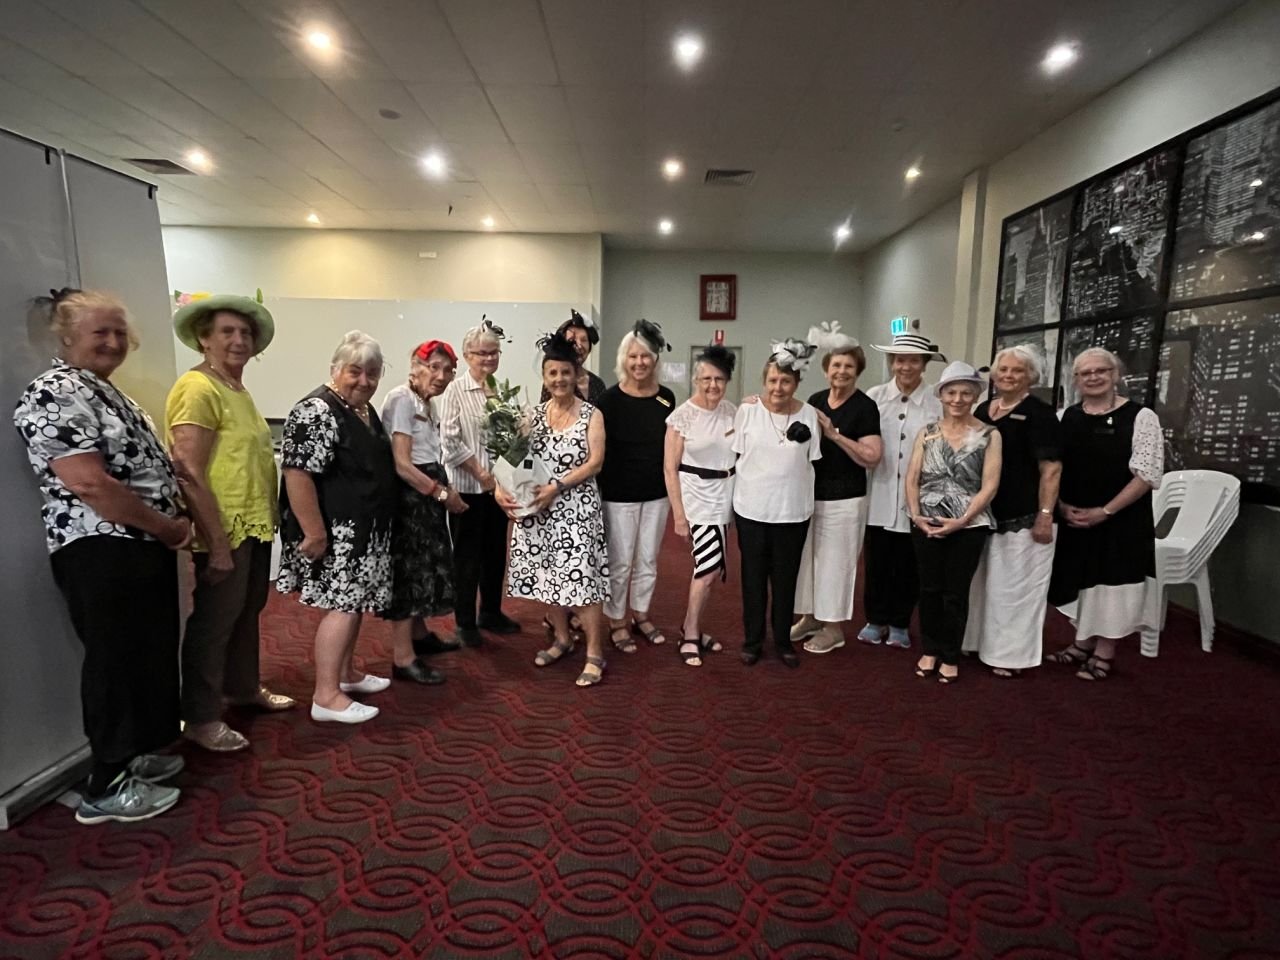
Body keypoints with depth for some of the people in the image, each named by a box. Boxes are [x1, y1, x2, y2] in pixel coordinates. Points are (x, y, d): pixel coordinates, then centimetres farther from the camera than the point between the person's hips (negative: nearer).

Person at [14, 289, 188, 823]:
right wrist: (170, 528, -15)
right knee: (117, 661, 0)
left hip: (142, 547, 10)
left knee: (147, 655, 17)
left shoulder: (104, 391, 17)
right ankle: (106, 787, 15)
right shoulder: (55, 394, -14)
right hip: (103, 553, -10)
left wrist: (171, 528, 5)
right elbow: (91, 484, -24)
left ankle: (130, 755, 34)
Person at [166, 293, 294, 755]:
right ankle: (200, 718, 18)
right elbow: (189, 474, -22)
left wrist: (265, 519, 16)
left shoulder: (237, 388, 13)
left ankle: (243, 687, 38)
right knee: (214, 620, 3)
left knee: (247, 612, 21)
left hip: (256, 525, 9)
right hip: (226, 529, -9)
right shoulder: (197, 389, -16)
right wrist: (218, 544, -23)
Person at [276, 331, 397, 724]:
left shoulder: (365, 410, 13)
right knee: (343, 605, -7)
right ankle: (326, 697, 1)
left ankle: (345, 672, 30)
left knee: (356, 601, 16)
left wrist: (378, 524, 24)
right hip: (336, 532, -10)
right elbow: (297, 474, -24)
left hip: (363, 529, 10)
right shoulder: (317, 411, -17)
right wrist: (314, 532, -26)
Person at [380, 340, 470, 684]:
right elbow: (401, 464, -21)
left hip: (427, 493, 10)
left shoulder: (426, 405, 14)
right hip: (408, 495, -10)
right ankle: (403, 659, 7)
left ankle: (419, 633, 40)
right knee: (407, 569, -3)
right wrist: (442, 492, -15)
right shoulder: (401, 398, -14)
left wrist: (442, 491, -3)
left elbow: (425, 458, 9)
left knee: (424, 564, 21)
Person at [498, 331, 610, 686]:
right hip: (538, 507, 4)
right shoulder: (533, 414, 8)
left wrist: (557, 486, -19)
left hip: (577, 507, -4)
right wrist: (501, 487, -15)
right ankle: (562, 638, 31)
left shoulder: (591, 414, -2)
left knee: (579, 576, -8)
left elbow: (595, 462, -10)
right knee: (549, 574, 11)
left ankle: (595, 654, 4)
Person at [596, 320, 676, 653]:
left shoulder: (666, 398, 2)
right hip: (620, 494, -4)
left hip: (656, 493, 4)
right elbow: (598, 451, -8)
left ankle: (641, 614, 34)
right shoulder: (610, 399, -10)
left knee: (648, 559, 16)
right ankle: (616, 622, 23)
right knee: (620, 562, 5)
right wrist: (599, 492, -10)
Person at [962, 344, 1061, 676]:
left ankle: (1012, 653, 15)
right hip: (984, 513, 6)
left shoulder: (1039, 413, -8)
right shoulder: (982, 410, 10)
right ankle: (983, 641, 30)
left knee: (1016, 584, 3)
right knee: (983, 582, 15)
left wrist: (1045, 515, -18)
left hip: (1023, 517, -6)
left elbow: (1051, 468, -13)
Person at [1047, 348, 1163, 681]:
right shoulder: (1066, 417, 4)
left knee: (1112, 585, 4)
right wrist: (1061, 506, -6)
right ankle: (1082, 646, 31)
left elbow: (1148, 474, -13)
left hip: (1121, 521, -4)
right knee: (1083, 583, 15)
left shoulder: (1140, 417, -9)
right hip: (1074, 520, 4)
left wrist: (1105, 511, -17)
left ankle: (1103, 655, 18)